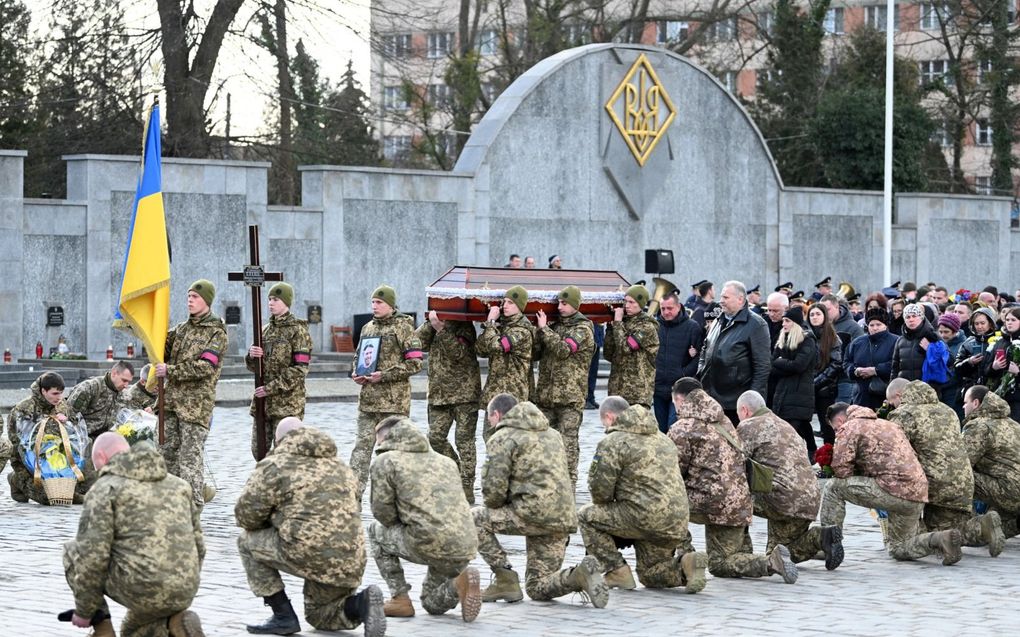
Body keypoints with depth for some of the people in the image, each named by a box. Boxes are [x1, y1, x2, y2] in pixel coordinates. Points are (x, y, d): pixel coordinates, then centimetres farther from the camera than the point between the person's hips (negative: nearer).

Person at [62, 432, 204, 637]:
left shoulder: (105, 488, -1)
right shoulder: (177, 484, 19)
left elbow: (92, 555, -7)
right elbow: (197, 545, 21)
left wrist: (84, 611, 3)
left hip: (138, 588, -6)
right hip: (183, 593, 6)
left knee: (74, 551, 18)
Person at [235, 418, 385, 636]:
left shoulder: (274, 465, 2)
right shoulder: (340, 467, 23)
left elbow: (245, 516, 2)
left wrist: (275, 521, 25)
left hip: (308, 554, -7)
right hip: (351, 564, 7)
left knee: (247, 540, 17)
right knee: (318, 616, 30)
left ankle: (283, 616, 10)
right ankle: (361, 604, -1)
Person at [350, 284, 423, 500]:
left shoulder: (403, 327, -4)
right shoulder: (368, 328, 15)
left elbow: (415, 363, -10)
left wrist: (384, 375, -16)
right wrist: (357, 373, 6)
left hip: (394, 400, -6)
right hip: (368, 399, 6)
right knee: (362, 445, 0)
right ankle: (354, 495, -3)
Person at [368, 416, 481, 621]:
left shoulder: (385, 461, 4)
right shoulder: (446, 461, 23)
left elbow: (383, 513, 2)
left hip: (430, 546, -7)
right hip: (466, 549, 7)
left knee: (376, 531, 22)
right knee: (433, 604, 29)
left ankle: (400, 599, 15)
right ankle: (459, 580, -3)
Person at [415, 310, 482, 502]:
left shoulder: (464, 327, -4)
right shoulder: (433, 327, 13)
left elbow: (458, 352, -20)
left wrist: (441, 329, -23)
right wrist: (431, 323, -9)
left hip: (464, 392, -6)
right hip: (438, 393, 6)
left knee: (464, 440, -3)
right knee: (435, 437, 1)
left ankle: (467, 488, 0)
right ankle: (457, 472, 21)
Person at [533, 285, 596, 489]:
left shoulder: (583, 329, -4)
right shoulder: (555, 326, 17)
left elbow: (562, 349, -18)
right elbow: (535, 353, 14)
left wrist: (544, 329, -11)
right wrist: (540, 330, -1)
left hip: (570, 397, -6)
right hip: (546, 395, 6)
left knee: (567, 441, -6)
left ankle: (569, 485, -4)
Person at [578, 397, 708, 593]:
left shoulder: (612, 442, -5)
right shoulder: (661, 438, 22)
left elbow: (600, 488, -8)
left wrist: (608, 508, 16)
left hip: (646, 518, -8)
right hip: (677, 524, 8)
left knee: (587, 516, 9)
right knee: (650, 575, 24)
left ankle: (617, 572, 3)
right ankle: (685, 564, -4)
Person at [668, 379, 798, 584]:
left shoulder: (682, 428, -7)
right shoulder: (724, 421, 19)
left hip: (713, 501, -8)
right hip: (740, 503, 8)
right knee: (719, 565, 16)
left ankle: (686, 556, 0)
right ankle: (771, 560, -2)